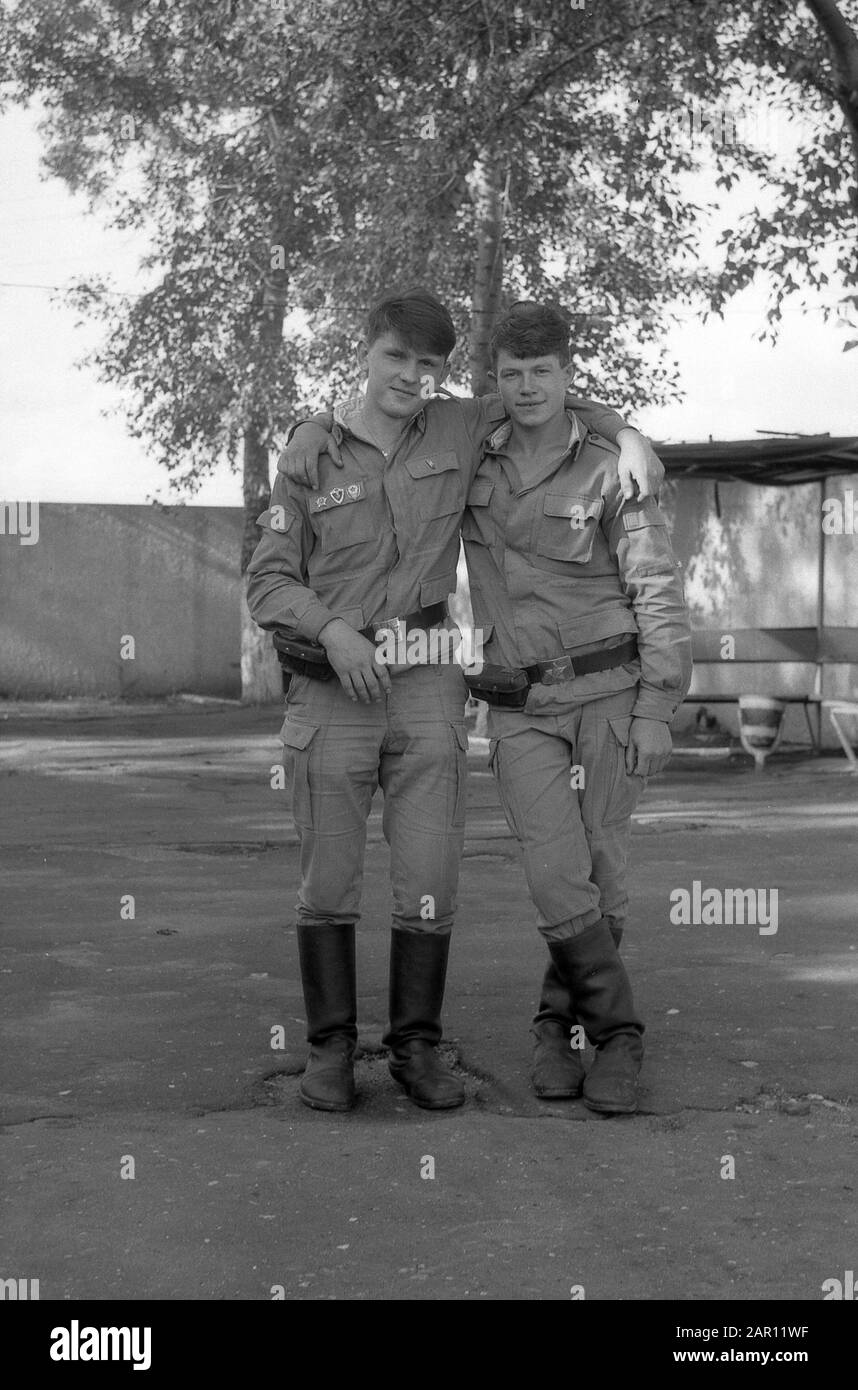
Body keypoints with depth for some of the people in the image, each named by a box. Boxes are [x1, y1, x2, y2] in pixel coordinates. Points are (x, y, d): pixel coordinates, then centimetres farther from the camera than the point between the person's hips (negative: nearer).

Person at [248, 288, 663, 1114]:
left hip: (427, 683, 1)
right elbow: (270, 579, 2)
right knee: (328, 881, 3)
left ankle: (416, 1047, 12)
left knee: (429, 881, -1)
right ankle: (330, 1049, 15)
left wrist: (626, 435, 7)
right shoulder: (312, 450, 4)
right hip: (332, 683, -1)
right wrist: (334, 631, -15)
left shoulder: (460, 433, 8)